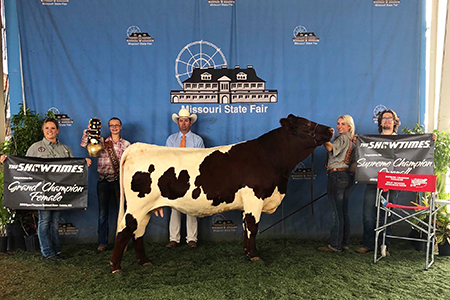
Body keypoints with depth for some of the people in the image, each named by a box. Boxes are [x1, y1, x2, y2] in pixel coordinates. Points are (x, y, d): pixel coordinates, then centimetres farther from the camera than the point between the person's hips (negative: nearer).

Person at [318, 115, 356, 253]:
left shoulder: (343, 138, -6)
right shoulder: (351, 141, 22)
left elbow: (331, 148, -24)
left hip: (337, 175, -10)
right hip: (347, 176, 10)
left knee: (337, 212, -7)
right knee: (344, 212, 12)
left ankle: (335, 245, -3)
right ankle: (344, 243, 19)